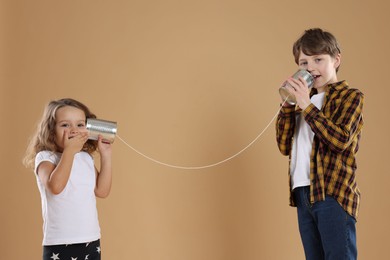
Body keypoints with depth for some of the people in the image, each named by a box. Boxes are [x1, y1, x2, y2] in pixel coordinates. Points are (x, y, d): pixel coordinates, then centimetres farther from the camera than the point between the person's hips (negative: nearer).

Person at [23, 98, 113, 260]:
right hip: (59, 244, -5)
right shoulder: (45, 157, -9)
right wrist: (69, 150, -22)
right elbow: (55, 186, -27)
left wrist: (105, 156, 0)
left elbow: (102, 191, 2)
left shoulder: (86, 158, 7)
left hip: (91, 241, 6)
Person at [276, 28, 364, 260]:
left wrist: (307, 106, -17)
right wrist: (288, 105, 2)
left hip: (334, 194, -6)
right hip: (304, 193, 7)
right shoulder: (307, 102, 18)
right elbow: (285, 147, 12)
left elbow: (340, 139, -16)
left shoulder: (351, 95, 0)